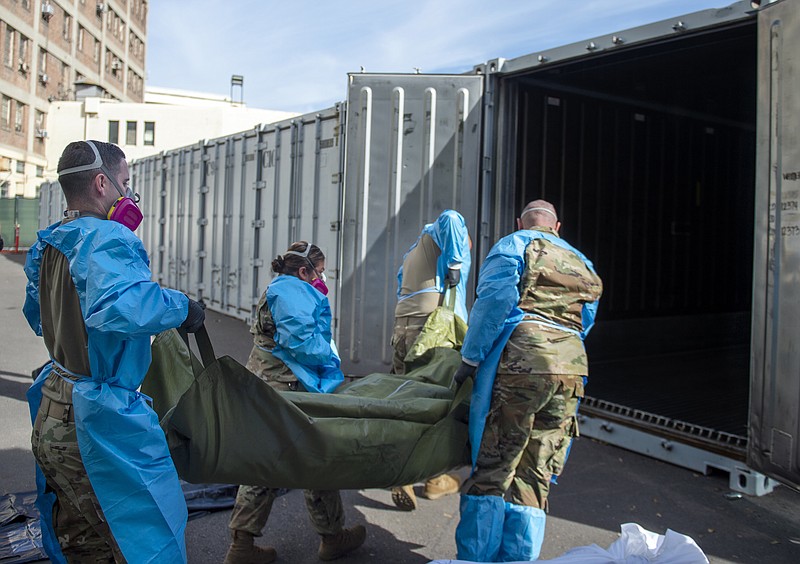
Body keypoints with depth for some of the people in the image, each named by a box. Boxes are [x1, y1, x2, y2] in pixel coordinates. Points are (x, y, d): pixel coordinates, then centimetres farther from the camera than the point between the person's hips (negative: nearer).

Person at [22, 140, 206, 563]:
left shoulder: (47, 246, 10)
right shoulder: (108, 239, -19)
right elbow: (119, 306, -40)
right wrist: (181, 306, -24)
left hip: (51, 421, 10)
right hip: (99, 426, -10)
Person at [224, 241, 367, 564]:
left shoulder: (281, 289, 20)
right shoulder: (294, 292, -14)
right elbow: (300, 340, -23)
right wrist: (329, 357, -9)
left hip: (264, 386, 10)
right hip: (286, 389, -10)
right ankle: (332, 537, 20)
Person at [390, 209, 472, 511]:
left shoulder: (411, 252, 31)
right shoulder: (439, 235, 9)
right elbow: (450, 218, -14)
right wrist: (454, 266, -10)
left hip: (403, 327, 7)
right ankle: (436, 478, 10)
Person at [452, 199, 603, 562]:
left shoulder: (514, 244, 12)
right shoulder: (581, 262, 31)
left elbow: (495, 300, -4)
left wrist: (470, 359, -2)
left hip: (522, 358, -5)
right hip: (571, 368, 6)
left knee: (493, 467, -4)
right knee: (534, 477, 7)